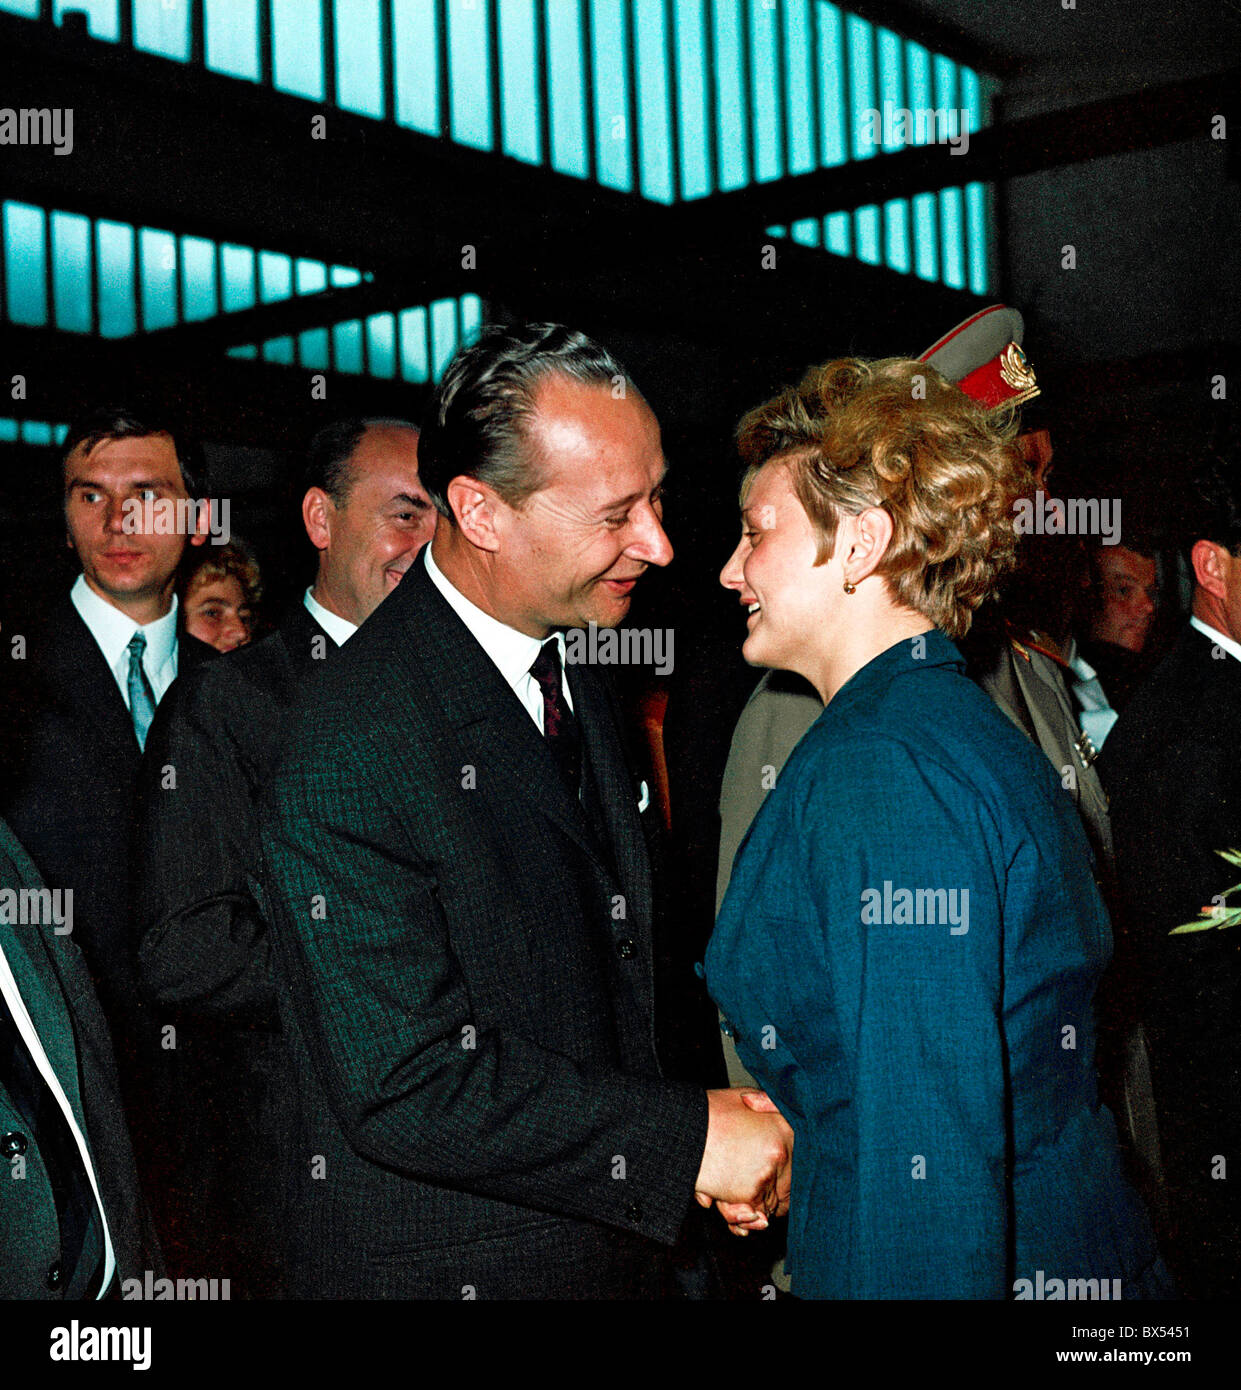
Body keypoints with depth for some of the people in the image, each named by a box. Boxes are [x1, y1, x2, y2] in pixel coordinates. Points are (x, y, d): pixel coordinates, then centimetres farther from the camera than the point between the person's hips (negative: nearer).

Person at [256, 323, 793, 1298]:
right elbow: (405, 1084, -26)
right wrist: (685, 1137, -22)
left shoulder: (576, 681, 3)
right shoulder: (356, 751, -25)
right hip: (446, 1264, -7)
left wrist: (713, 1131, 0)